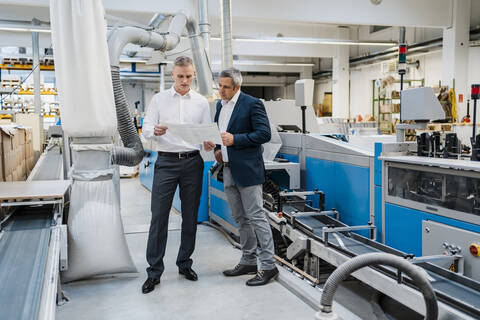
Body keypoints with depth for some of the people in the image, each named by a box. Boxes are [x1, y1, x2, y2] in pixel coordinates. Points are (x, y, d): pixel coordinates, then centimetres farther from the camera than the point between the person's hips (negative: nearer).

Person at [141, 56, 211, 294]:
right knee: (159, 216, -3)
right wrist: (155, 131, -19)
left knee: (190, 216, 7)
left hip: (192, 161, 2)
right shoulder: (159, 99, 8)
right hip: (166, 161, -1)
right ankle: (154, 271, 5)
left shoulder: (201, 102, 10)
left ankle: (185, 263, 22)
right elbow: (145, 129, 4)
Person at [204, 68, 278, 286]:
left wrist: (235, 139, -20)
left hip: (247, 170, -8)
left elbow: (264, 134, -15)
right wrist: (216, 147, 4)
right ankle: (248, 262, 25)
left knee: (256, 217, -5)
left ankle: (268, 266, 4)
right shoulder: (220, 105, 15)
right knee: (240, 218, 14)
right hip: (228, 170, 8)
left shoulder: (252, 104, -10)